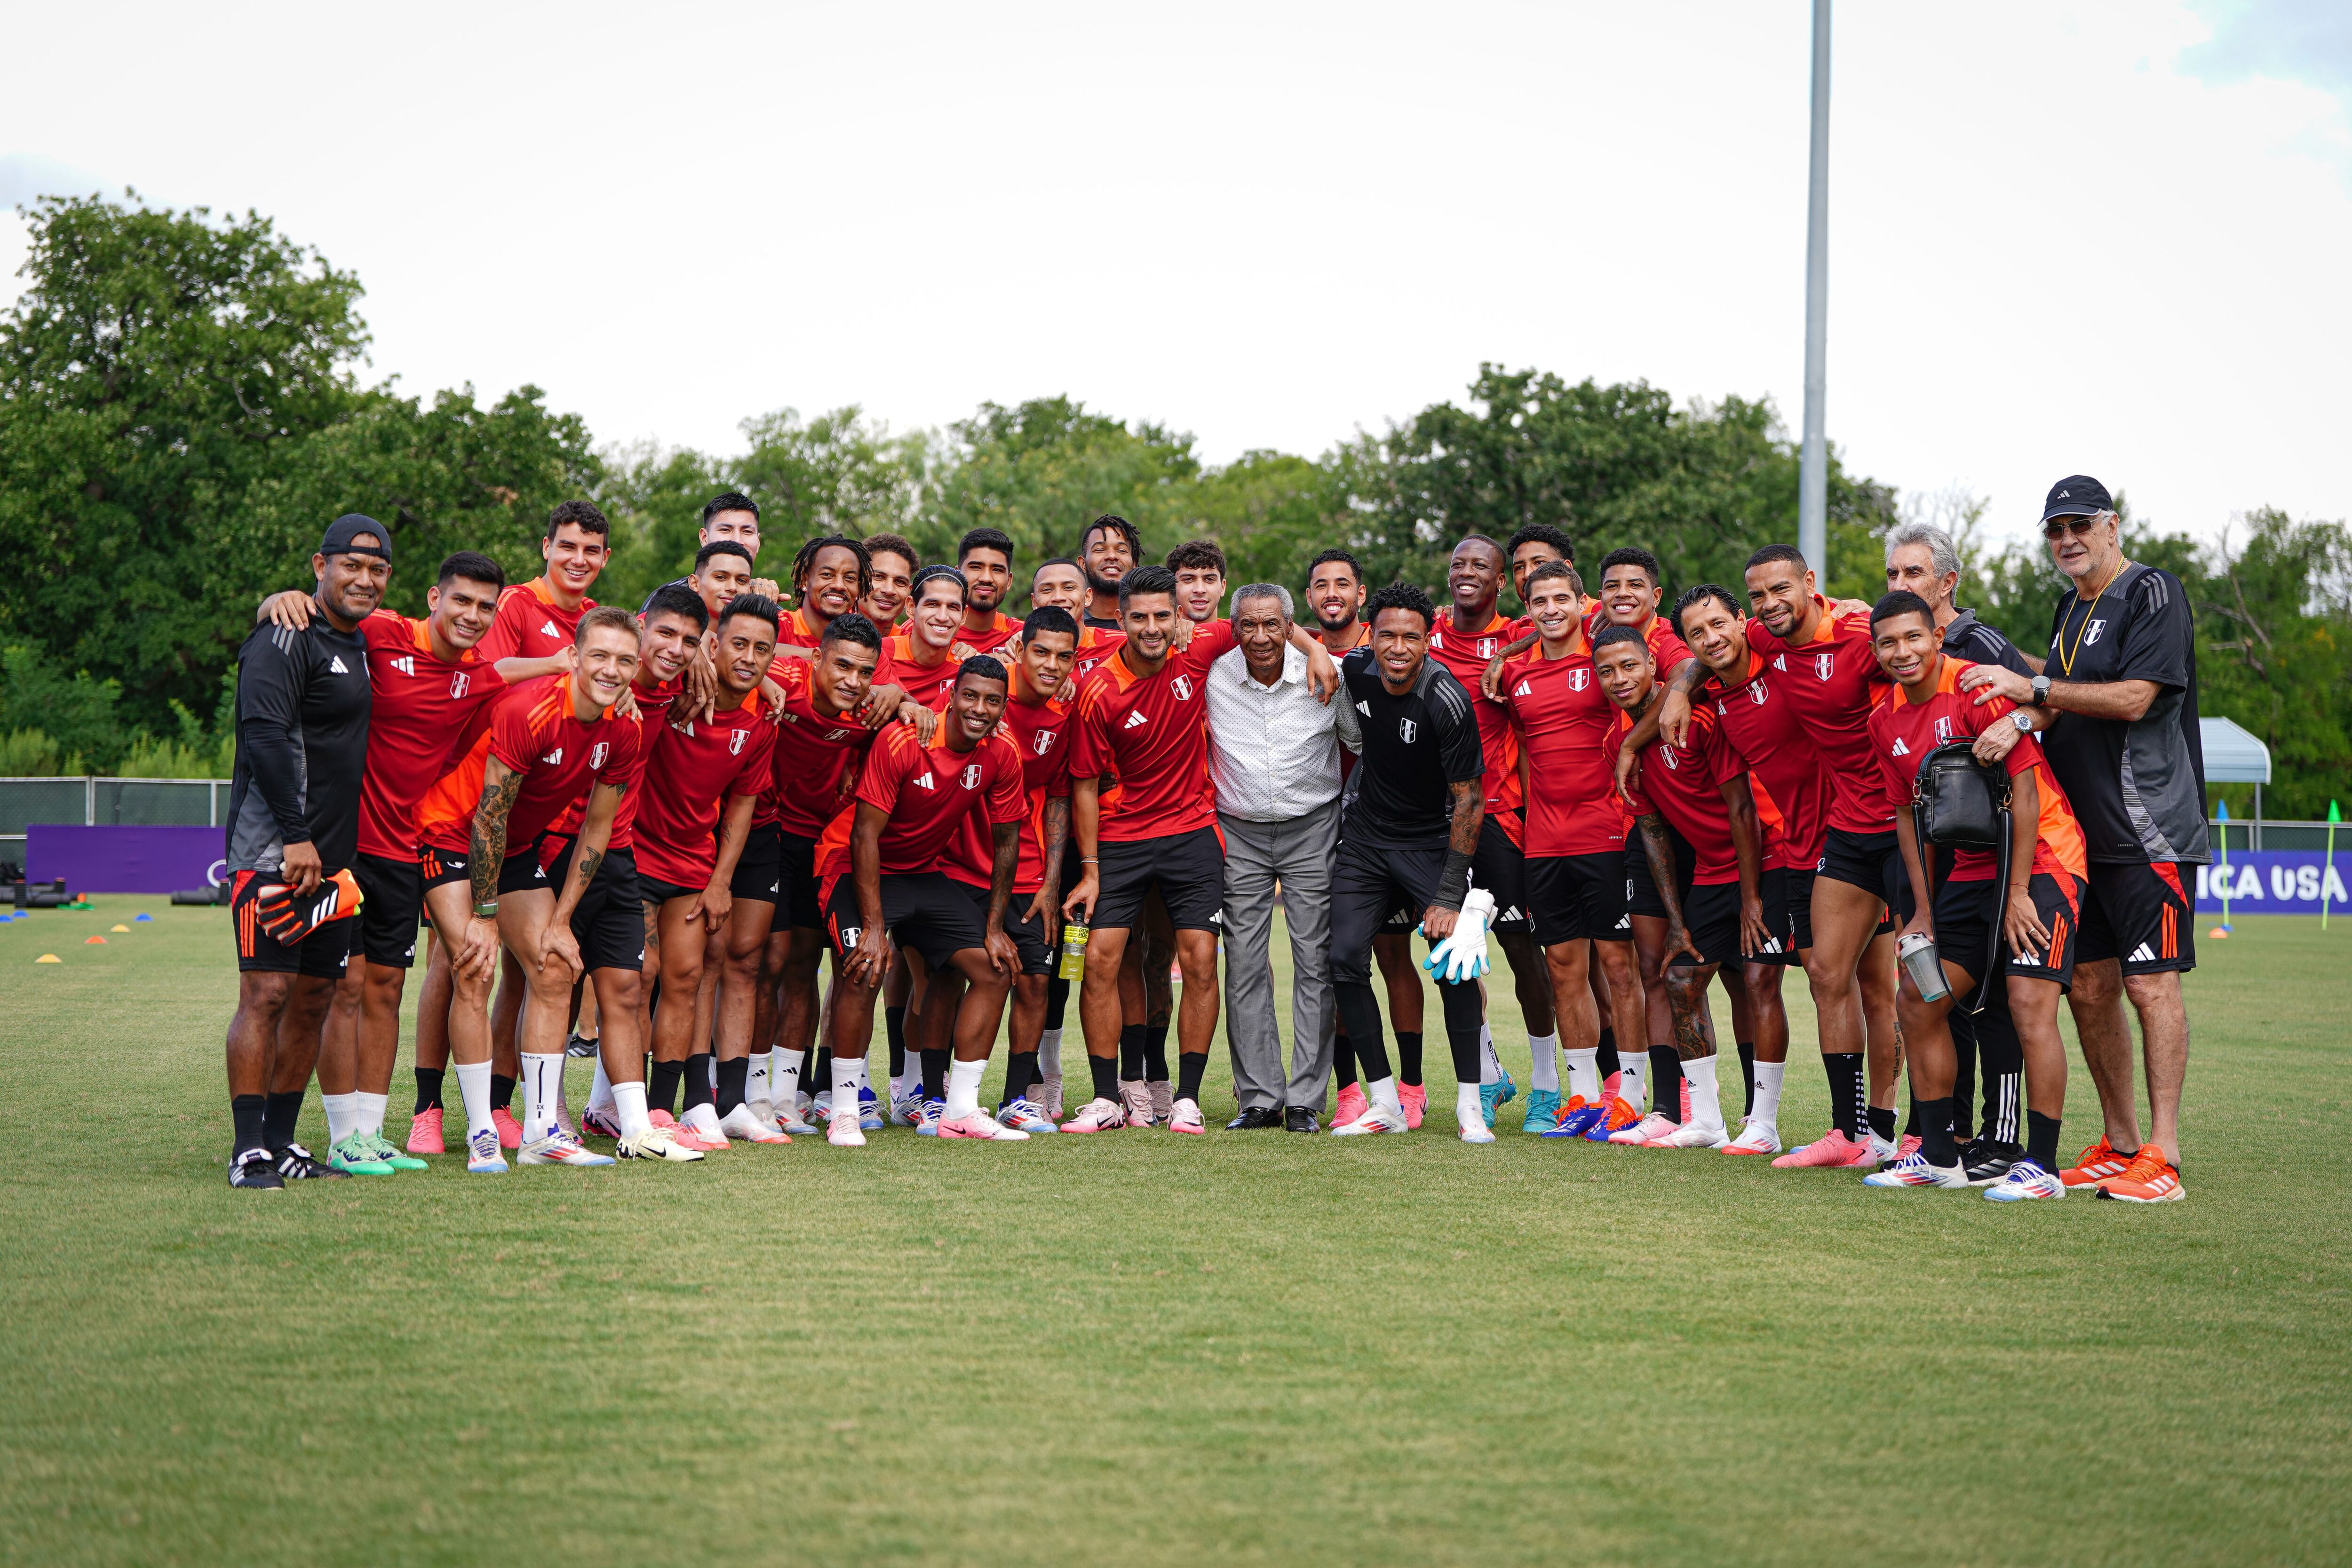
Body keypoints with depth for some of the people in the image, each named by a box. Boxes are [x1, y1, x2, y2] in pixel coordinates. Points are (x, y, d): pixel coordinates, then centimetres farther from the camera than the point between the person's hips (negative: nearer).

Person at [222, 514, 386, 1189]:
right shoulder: (286, 640, -9)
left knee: (314, 998, 9)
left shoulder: (360, 644, 18)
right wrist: (295, 836, -23)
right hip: (275, 849, -9)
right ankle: (249, 1151, -9)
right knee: (266, 993, -10)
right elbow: (264, 736, -19)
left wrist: (339, 853, 17)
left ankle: (281, 1141, 15)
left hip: (332, 855, 9)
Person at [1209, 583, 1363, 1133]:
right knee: (1244, 967, -1)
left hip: (1313, 829, -1)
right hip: (1239, 833, 1)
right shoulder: (1212, 678, -8)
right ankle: (1259, 1098, 5)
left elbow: (1362, 743, 6)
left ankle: (1305, 1099, 2)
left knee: (1315, 963, -3)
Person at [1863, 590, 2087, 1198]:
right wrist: (1925, 909, 8)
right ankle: (1939, 1156, 16)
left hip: (2039, 860, -8)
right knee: (1918, 1001, 6)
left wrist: (2018, 892, -19)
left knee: (2029, 1004, -18)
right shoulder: (1885, 720, 6)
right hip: (1971, 869, 8)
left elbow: (2024, 787, -18)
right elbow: (1908, 813, 14)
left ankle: (2042, 1165, -12)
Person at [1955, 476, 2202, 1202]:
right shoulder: (2070, 608, 18)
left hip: (2149, 829, -8)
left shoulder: (2152, 592, -7)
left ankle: (2162, 1157, -9)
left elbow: (2134, 699, -16)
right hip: (2081, 833, 8)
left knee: (2150, 983, -10)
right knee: (2089, 986, 8)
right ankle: (2119, 1145, 17)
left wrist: (2032, 687, -16)